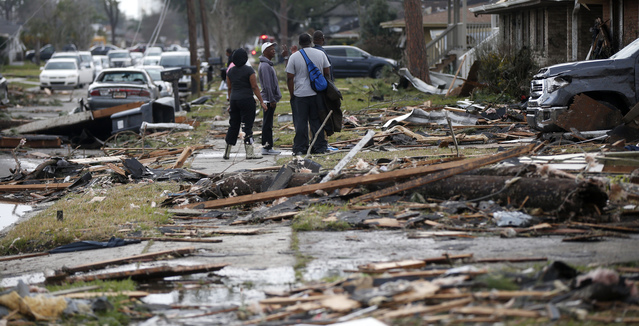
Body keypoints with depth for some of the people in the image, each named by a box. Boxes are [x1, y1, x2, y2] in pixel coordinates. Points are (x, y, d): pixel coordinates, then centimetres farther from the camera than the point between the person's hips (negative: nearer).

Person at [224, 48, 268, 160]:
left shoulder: (230, 71, 8)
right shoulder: (249, 70, -9)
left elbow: (229, 88, 14)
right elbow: (254, 87, -10)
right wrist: (261, 102, -7)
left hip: (234, 100, 6)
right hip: (246, 100, -6)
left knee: (233, 126, 13)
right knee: (247, 125, -4)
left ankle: (227, 152, 16)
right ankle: (249, 152, -5)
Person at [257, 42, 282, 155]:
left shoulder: (268, 64, 18)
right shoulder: (265, 66, -16)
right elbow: (267, 85, -21)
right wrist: (272, 100, -21)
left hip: (270, 100, 10)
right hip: (269, 99, -10)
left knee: (268, 124, 11)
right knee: (267, 124, -7)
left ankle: (267, 147, 14)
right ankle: (266, 147, -6)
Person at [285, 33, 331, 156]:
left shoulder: (294, 57, -5)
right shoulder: (320, 54, 4)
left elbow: (290, 78, -5)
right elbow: (326, 73, 10)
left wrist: (292, 94, 3)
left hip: (300, 94, -3)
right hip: (317, 93, 3)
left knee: (301, 122, 2)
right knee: (317, 121, 9)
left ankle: (300, 148, 3)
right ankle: (320, 147, 11)